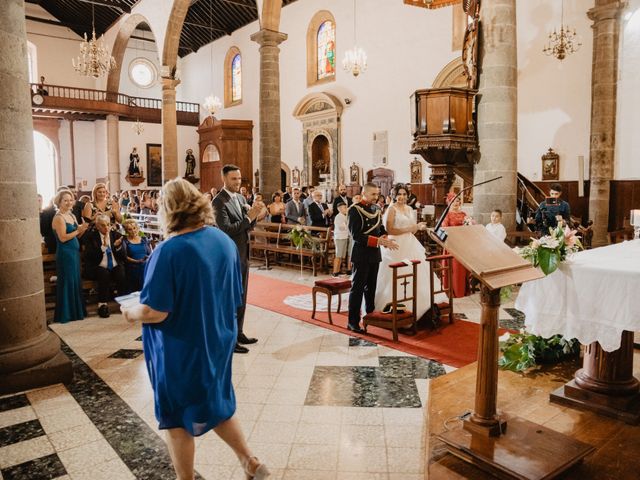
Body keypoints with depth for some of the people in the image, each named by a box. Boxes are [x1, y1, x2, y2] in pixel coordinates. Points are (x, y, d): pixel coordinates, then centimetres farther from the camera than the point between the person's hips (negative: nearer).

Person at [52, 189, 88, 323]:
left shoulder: (72, 216, 13)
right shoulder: (58, 218, -12)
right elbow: (63, 238, -20)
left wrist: (83, 229, -5)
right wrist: (78, 230, -18)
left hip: (75, 252, 9)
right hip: (65, 254, -8)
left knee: (76, 281, 13)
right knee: (67, 283, -3)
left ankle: (76, 310, 22)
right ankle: (66, 314, 6)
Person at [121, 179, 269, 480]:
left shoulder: (169, 251, -24)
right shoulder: (225, 241, -5)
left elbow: (154, 312, -24)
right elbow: (235, 298, 4)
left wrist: (130, 313, -4)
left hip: (179, 350, -6)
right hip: (217, 342, 6)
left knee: (177, 419, 15)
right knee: (217, 403, 26)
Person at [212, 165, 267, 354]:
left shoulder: (241, 198, 10)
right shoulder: (219, 201, -15)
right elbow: (226, 229, -23)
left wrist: (255, 217, -7)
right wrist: (249, 217, -25)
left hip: (243, 254, 8)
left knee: (241, 297, 16)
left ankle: (238, 333, 28)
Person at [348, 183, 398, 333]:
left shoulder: (376, 210, 13)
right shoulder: (355, 210, -11)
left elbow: (381, 229, 19)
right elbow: (355, 235, -19)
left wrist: (385, 239, -5)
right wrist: (377, 241, -24)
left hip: (375, 254, 7)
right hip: (361, 254, -7)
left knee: (371, 287, 16)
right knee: (357, 288, -3)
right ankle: (353, 322, 3)